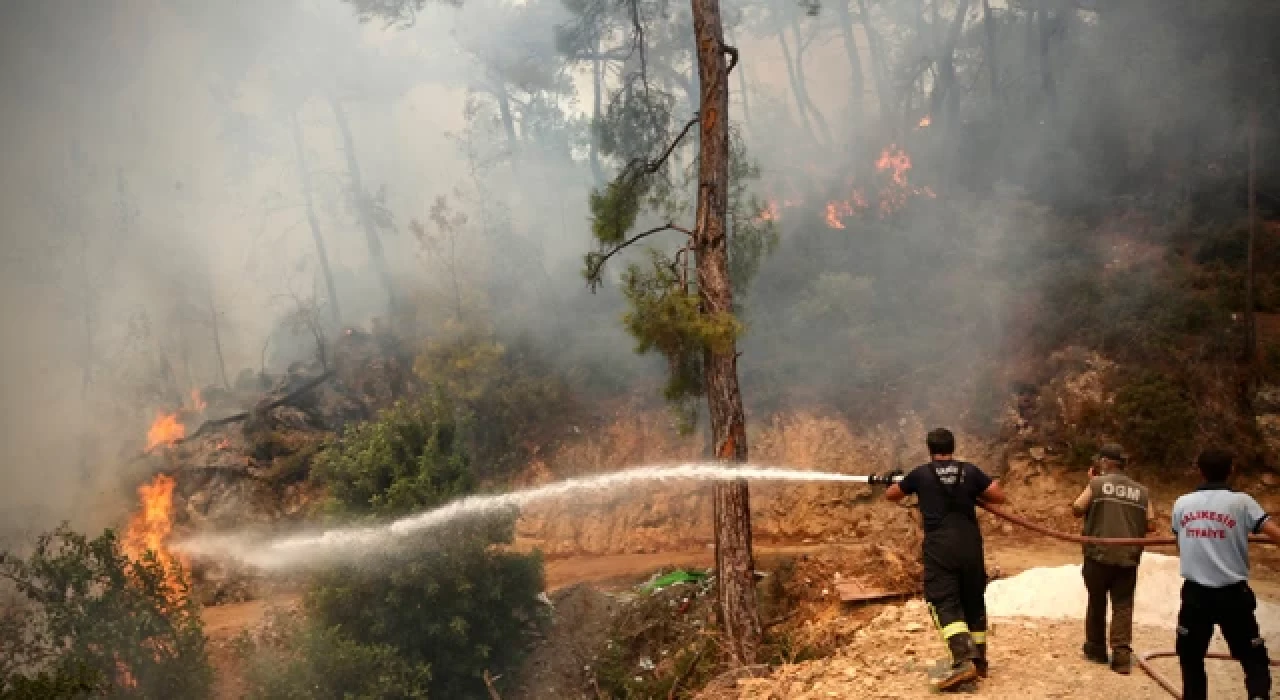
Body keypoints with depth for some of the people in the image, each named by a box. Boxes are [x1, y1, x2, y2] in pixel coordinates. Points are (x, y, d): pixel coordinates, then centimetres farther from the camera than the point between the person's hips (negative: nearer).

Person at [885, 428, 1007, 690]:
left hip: (940, 547, -3)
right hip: (970, 545, 3)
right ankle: (979, 660, 24)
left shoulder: (921, 473, 3)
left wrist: (905, 485, 37)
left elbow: (890, 495, 16)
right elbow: (999, 496, 7)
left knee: (945, 603, -8)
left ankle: (963, 661, -27)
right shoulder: (969, 471, 6)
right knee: (974, 601, 16)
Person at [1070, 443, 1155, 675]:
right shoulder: (1141, 491, 6)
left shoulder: (1097, 483, -4)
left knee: (1096, 602, 14)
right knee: (1123, 606, 2)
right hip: (1128, 558, 2)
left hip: (1099, 555, -2)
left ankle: (1096, 648, 24)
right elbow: (1150, 526, 6)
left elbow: (1077, 509, 0)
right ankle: (1122, 655, -9)